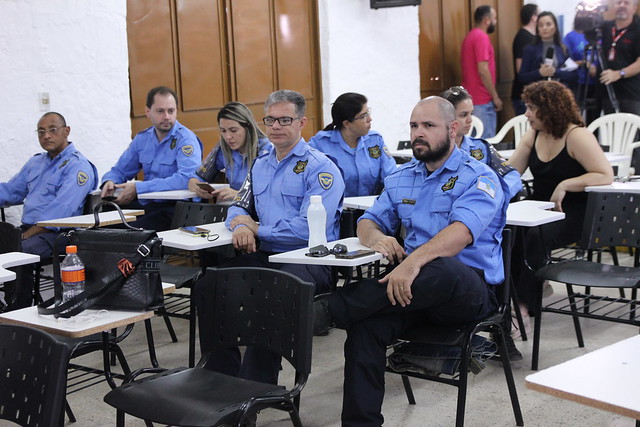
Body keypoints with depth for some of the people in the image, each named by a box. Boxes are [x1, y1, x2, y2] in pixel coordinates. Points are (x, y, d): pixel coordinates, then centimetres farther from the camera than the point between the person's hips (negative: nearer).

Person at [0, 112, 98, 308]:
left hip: (57, 233, -8)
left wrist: (27, 235, -20)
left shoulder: (78, 166, -7)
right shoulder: (36, 162, 22)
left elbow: (61, 210, -17)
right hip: (28, 229, 8)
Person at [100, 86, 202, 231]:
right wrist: (110, 181, -3)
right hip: (145, 204, 6)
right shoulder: (142, 139, 13)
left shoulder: (186, 139, -8)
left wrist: (138, 188, -22)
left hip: (174, 207, -6)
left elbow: (186, 178, -24)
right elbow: (119, 170, 24)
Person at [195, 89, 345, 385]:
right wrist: (241, 226, -3)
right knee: (206, 286, -12)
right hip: (264, 256, 7)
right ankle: (222, 375, -3)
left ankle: (255, 385, -22)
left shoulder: (320, 168, -7)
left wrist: (256, 228, -7)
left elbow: (309, 229, -17)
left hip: (308, 261, -7)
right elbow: (238, 208, 24)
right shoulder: (261, 165, 19)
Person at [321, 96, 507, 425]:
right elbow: (369, 222, 19)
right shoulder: (401, 178, 19)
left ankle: (326, 311, -33)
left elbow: (462, 232, -20)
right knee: (365, 325, -27)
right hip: (413, 283, 5)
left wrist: (414, 261, -38)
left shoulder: (478, 177, -3)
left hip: (470, 287, -5)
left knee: (440, 269, -41)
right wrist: (376, 237, -8)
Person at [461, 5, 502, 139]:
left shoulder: (469, 37, 15)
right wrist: (495, 97, -13)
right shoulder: (482, 37, -13)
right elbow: (483, 70, -20)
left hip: (470, 98, 9)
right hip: (483, 101, -9)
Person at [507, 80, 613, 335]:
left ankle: (523, 306, -27)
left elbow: (605, 175, -19)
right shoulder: (533, 136, 9)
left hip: (572, 214, -6)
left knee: (535, 237, -34)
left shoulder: (576, 136, -12)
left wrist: (565, 185, -22)